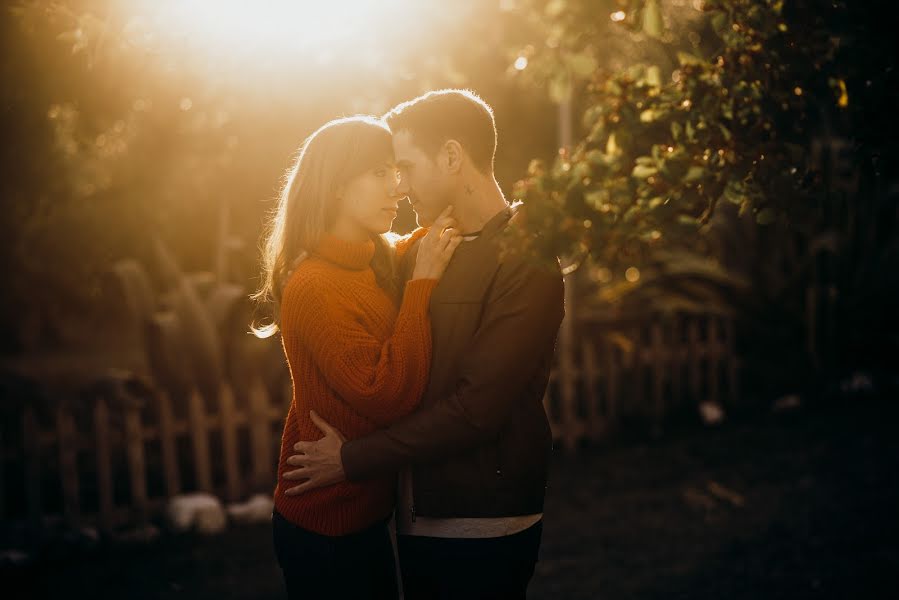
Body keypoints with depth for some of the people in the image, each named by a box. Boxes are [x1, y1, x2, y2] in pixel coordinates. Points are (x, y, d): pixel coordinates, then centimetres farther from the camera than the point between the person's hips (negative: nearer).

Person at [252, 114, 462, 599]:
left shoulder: (385, 260, 2)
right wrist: (423, 281, -24)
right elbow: (387, 397, -27)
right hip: (325, 528, -8)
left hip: (368, 512, 8)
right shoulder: (313, 287, -21)